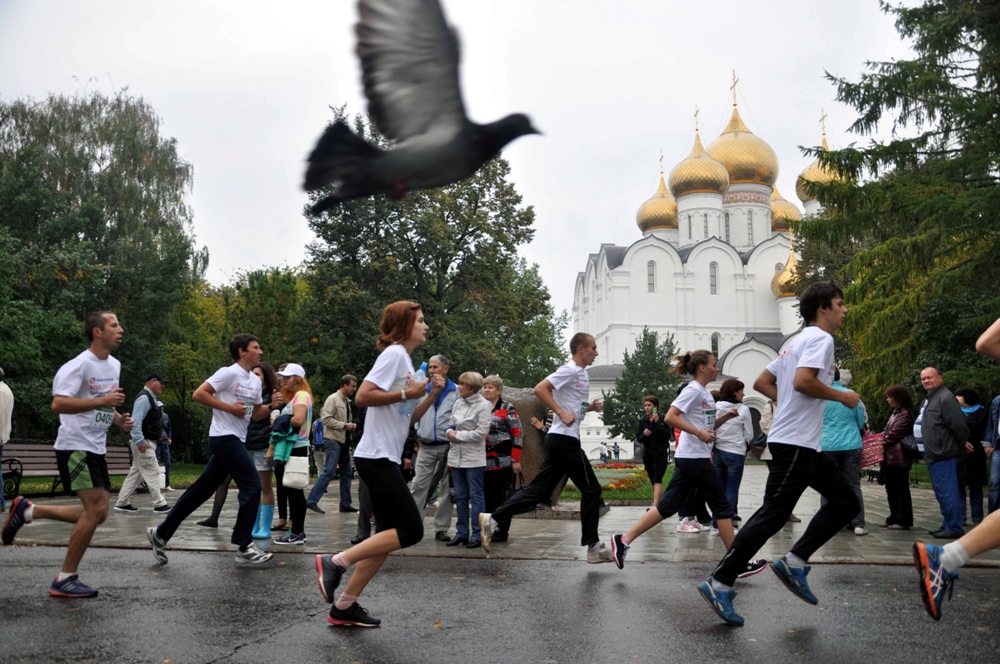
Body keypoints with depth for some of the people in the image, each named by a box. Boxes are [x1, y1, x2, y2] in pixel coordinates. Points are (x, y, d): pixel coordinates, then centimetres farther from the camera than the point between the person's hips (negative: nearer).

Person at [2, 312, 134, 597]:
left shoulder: (114, 365, 13)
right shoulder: (80, 364, -15)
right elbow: (58, 404, -24)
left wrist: (119, 419, 7)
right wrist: (103, 401, -26)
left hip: (96, 448, 9)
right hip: (75, 446, -9)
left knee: (96, 513, 8)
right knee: (96, 510, -14)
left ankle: (26, 510, 23)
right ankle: (65, 580, -1)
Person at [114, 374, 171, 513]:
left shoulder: (150, 398, 16)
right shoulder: (144, 398, -16)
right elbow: (136, 420, -24)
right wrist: (140, 440, -26)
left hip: (148, 442, 10)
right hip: (144, 443, -10)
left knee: (136, 472, 12)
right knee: (152, 472, -5)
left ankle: (122, 503, 17)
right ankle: (159, 504, -1)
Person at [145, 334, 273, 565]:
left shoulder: (255, 381, 15)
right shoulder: (229, 373, -11)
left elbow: (256, 414, 21)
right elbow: (198, 394, -16)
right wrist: (229, 407, -18)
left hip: (234, 441, 9)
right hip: (225, 438, -9)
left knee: (202, 489, 11)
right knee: (252, 485, -11)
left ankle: (161, 533, 21)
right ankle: (244, 547, -5)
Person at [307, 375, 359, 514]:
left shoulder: (346, 401, 16)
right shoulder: (333, 399, -11)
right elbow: (326, 419, -19)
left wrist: (351, 426, 6)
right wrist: (344, 425, -19)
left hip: (343, 441, 9)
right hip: (332, 440, -9)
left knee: (347, 472, 10)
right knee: (329, 471, -12)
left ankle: (345, 504, 17)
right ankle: (311, 501, -7)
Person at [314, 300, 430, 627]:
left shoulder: (405, 360, 20)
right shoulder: (394, 353, -10)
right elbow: (363, 396, -21)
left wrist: (430, 395, 9)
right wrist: (406, 394, -17)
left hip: (384, 459, 10)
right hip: (376, 457, -10)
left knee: (388, 535, 9)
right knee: (410, 529, -11)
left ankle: (344, 606, 14)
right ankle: (335, 562, -6)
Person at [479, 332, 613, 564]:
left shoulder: (582, 374, 20)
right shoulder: (569, 370, -10)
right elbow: (540, 389, -20)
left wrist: (591, 407, 13)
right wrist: (562, 414, -21)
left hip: (558, 440, 9)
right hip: (565, 439, -9)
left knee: (539, 489, 4)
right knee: (591, 489, 0)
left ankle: (494, 520, 0)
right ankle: (593, 547, 7)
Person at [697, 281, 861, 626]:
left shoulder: (797, 340, 19)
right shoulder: (820, 338, -9)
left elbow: (761, 383, 20)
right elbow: (803, 381, -25)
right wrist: (841, 396, -11)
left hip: (804, 445, 10)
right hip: (795, 442, -10)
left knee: (845, 501, 14)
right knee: (772, 515, -9)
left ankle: (794, 562, 10)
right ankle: (719, 583, -5)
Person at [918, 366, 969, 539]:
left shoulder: (945, 397, -13)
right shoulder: (929, 399, 19)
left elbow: (959, 426, -18)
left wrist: (962, 447, -8)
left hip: (944, 455, -11)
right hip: (934, 455, 11)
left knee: (947, 492, -8)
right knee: (941, 492, 16)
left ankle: (954, 527, -3)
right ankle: (948, 525, 24)